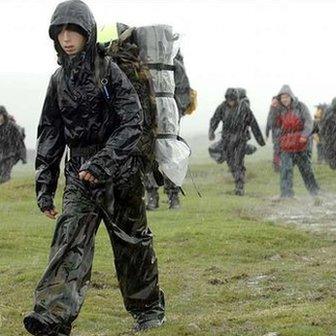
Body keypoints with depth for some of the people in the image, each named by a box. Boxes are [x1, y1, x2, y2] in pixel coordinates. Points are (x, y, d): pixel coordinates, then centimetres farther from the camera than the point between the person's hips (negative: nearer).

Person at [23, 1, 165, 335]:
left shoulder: (108, 70, -8)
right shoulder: (59, 80, 7)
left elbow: (132, 122, -15)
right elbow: (50, 133, 12)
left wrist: (101, 162, -25)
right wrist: (44, 184, 6)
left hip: (119, 173, -3)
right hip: (79, 176, 3)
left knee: (132, 243, 9)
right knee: (69, 241, -13)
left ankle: (149, 309, 29)